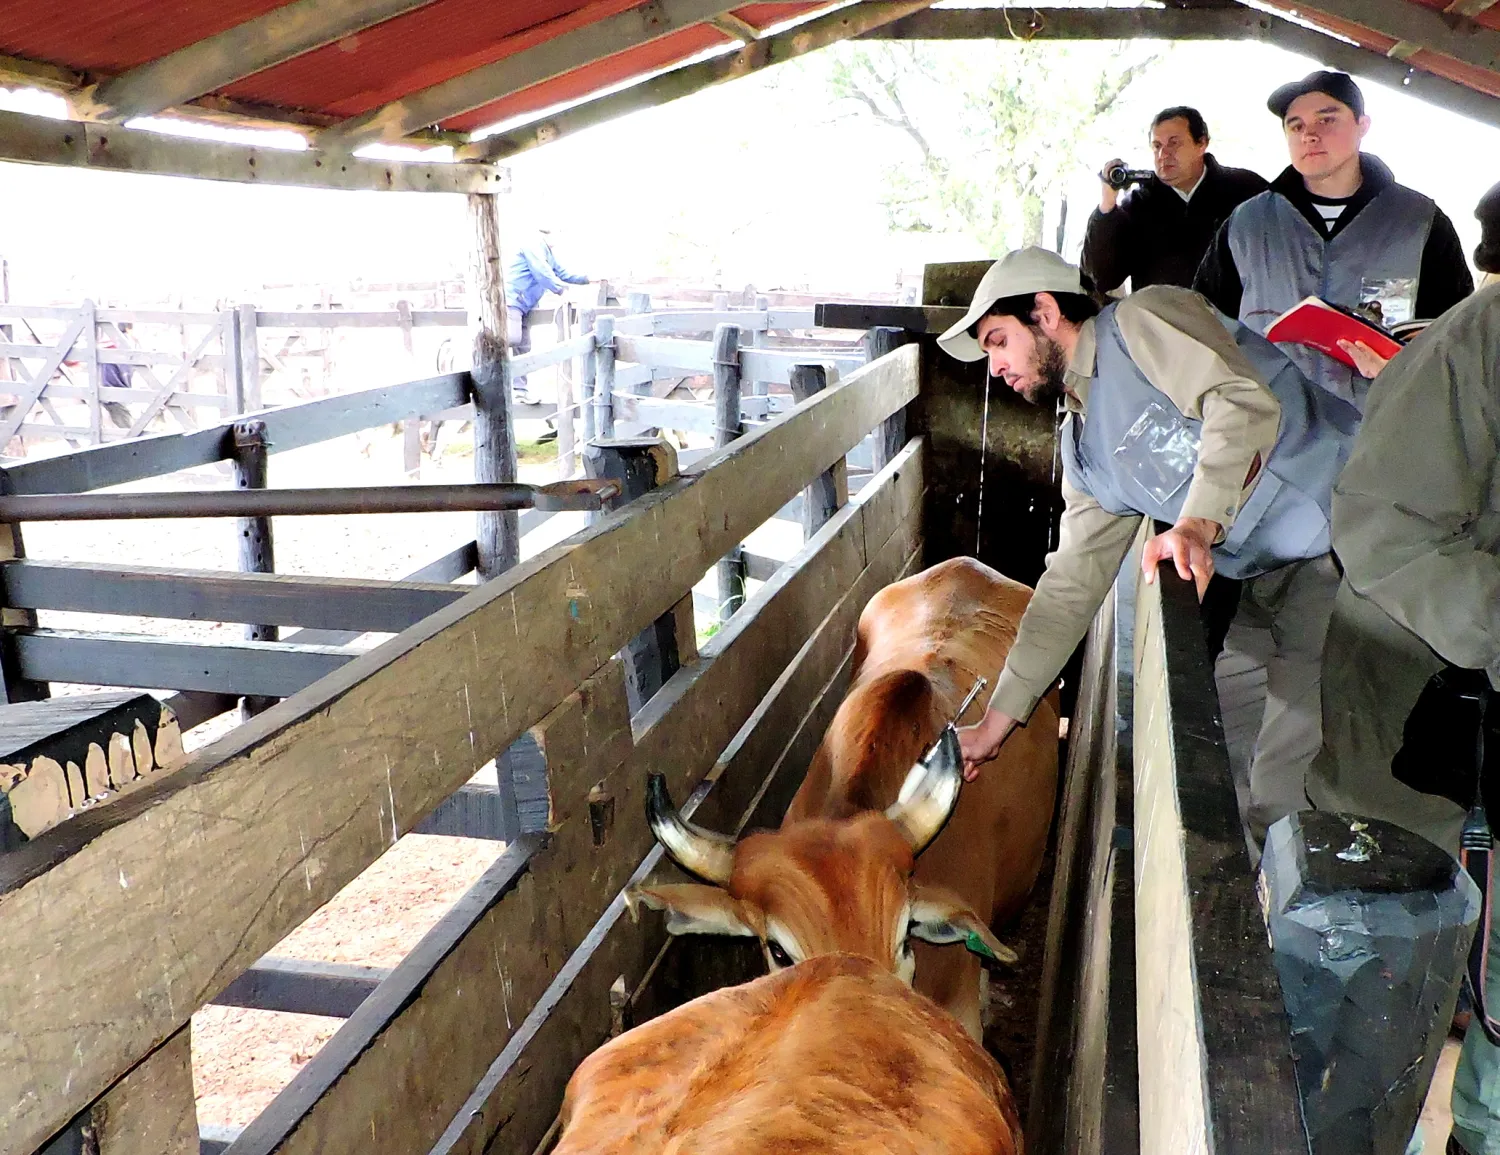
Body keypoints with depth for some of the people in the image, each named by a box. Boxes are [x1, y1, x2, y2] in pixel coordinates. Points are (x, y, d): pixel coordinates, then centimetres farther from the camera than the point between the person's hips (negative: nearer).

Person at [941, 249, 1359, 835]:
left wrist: (1197, 523, -35)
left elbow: (1245, 401, -21)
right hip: (1294, 578, 7)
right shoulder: (1083, 448, 15)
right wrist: (995, 723, 16)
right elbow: (1070, 587, 17)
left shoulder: (1142, 319, -6)